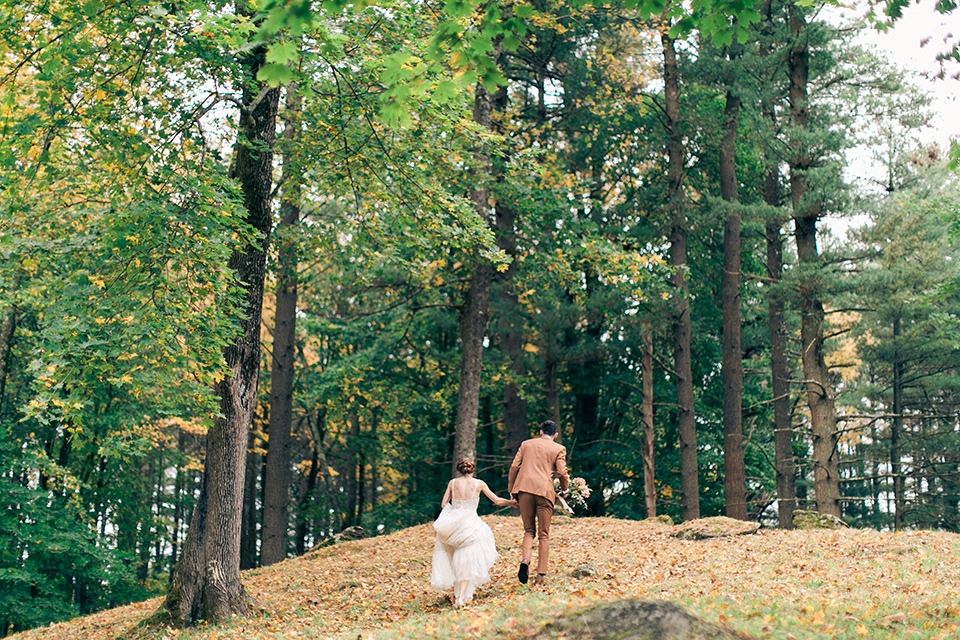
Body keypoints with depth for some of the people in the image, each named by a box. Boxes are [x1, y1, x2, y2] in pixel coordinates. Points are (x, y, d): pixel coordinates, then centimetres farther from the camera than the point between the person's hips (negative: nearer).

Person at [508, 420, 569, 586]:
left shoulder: (526, 444, 14)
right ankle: (541, 574, 2)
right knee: (543, 535, 6)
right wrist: (564, 490, 16)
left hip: (524, 489, 2)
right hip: (544, 491, -2)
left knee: (529, 530, 13)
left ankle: (525, 559, -14)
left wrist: (511, 490, 15)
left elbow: (514, 467, 9)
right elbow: (562, 472, -1)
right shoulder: (559, 449, 7)